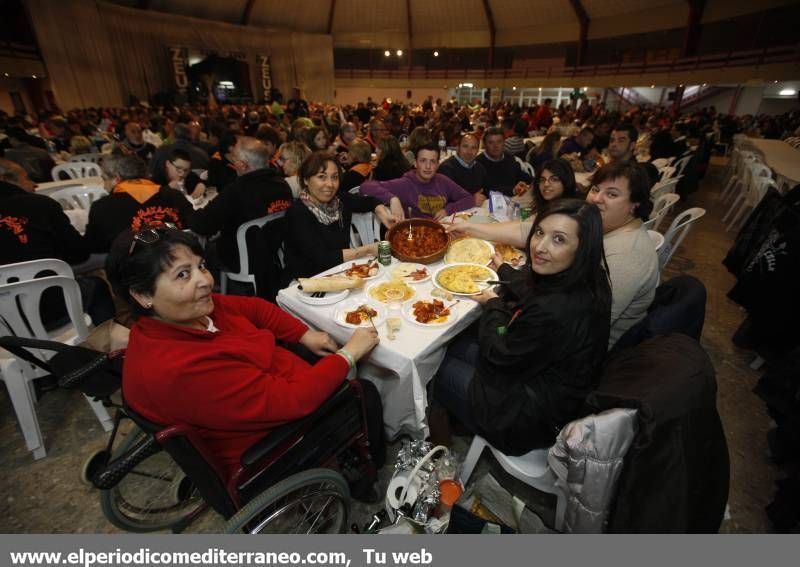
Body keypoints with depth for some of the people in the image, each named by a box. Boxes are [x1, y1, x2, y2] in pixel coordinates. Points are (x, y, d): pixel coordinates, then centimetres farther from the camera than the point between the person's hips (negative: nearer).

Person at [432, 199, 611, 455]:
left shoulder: (556, 312, -39)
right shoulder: (587, 279, -11)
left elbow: (498, 357, -21)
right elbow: (531, 290, 12)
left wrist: (493, 304, -5)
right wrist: (503, 268, 28)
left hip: (536, 419, -8)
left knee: (442, 369, 8)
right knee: (458, 344, 17)